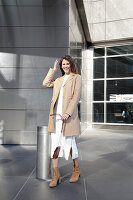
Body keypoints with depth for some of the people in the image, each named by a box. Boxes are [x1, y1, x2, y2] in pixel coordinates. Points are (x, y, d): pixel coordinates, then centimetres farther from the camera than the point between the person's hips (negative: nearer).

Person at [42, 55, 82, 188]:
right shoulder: (59, 80, 22)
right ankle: (55, 175, 7)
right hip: (55, 115, 5)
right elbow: (45, 84, 14)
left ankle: (76, 170, 25)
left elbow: (76, 97, -6)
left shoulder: (76, 78, 4)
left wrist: (68, 113, -17)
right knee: (55, 143, 1)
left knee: (69, 143, 3)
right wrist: (53, 70, 16)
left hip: (68, 115, -5)